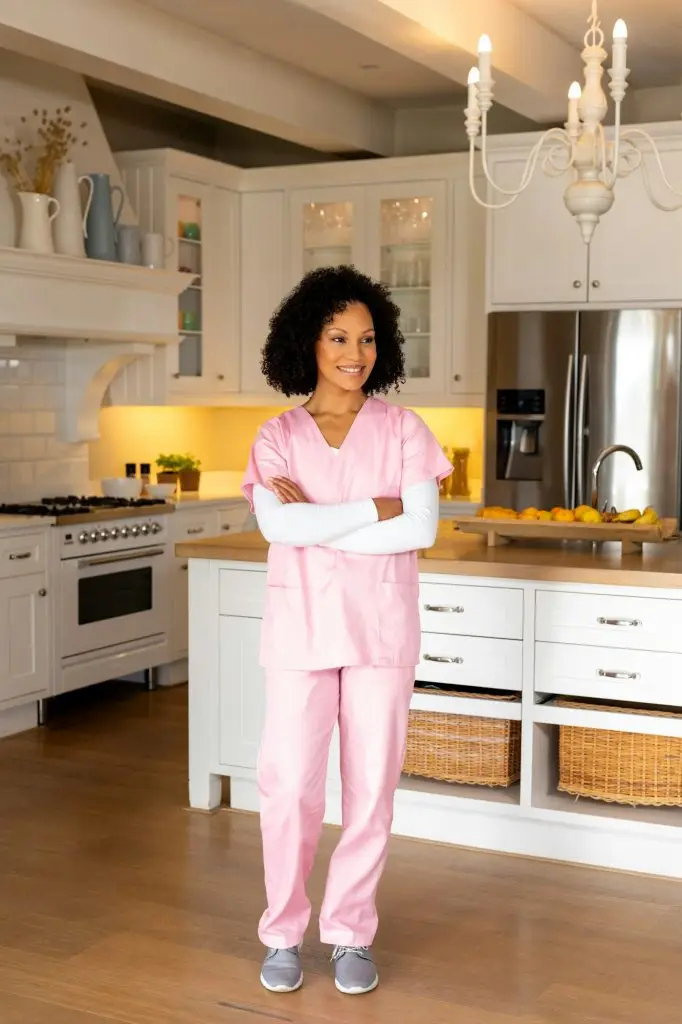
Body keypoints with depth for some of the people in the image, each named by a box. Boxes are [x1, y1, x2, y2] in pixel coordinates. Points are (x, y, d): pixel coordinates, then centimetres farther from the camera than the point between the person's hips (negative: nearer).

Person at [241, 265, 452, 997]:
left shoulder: (402, 429, 1)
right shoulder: (276, 436, 2)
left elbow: (422, 529, -11)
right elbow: (278, 525, -15)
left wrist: (319, 522, -13)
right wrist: (376, 508, -15)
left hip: (381, 627, 0)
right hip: (301, 626, 0)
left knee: (371, 784, 6)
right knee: (289, 785, 1)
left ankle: (351, 933, 23)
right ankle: (283, 933, 20)